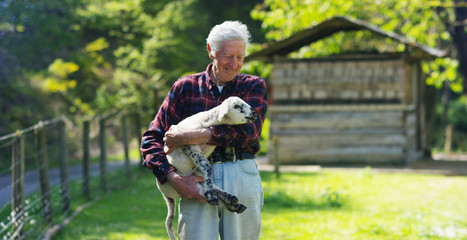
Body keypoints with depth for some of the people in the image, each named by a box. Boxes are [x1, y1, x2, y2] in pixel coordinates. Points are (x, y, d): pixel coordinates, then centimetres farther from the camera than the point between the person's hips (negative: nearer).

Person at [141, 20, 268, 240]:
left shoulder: (253, 86, 10)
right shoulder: (186, 87, 10)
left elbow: (247, 131, -9)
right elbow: (152, 138, 6)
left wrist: (187, 137, -14)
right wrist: (174, 178, -12)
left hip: (242, 179, 1)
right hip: (196, 182, 0)